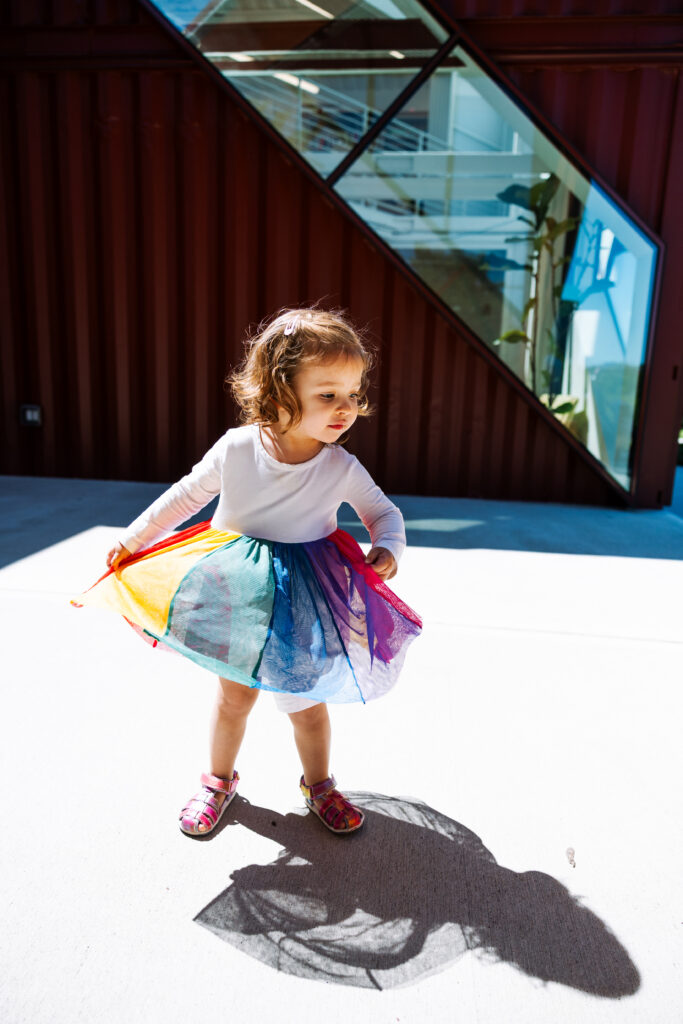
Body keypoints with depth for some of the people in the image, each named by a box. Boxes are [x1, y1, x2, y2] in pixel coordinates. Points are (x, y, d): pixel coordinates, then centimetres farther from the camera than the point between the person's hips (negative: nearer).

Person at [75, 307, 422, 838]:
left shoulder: (342, 467, -16)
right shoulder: (236, 448, -15)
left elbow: (384, 510, 0)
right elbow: (186, 495, 0)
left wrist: (389, 547, -22)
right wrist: (132, 539, 4)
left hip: (306, 606, 0)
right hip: (239, 598, 0)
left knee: (308, 704, 12)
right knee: (235, 694, 15)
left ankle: (319, 784, 41)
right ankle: (219, 780, 41)